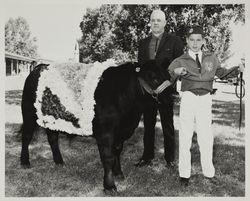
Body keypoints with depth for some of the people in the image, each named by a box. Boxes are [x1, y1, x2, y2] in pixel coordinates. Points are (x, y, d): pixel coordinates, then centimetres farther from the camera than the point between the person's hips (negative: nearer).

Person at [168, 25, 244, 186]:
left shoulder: (211, 58, 11)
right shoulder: (180, 61, 1)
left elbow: (221, 73, 21)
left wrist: (236, 70, 6)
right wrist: (176, 72, -28)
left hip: (205, 99, 2)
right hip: (188, 98, -2)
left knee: (206, 137, 6)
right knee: (185, 136, 2)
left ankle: (209, 172, 20)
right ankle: (184, 173, 13)